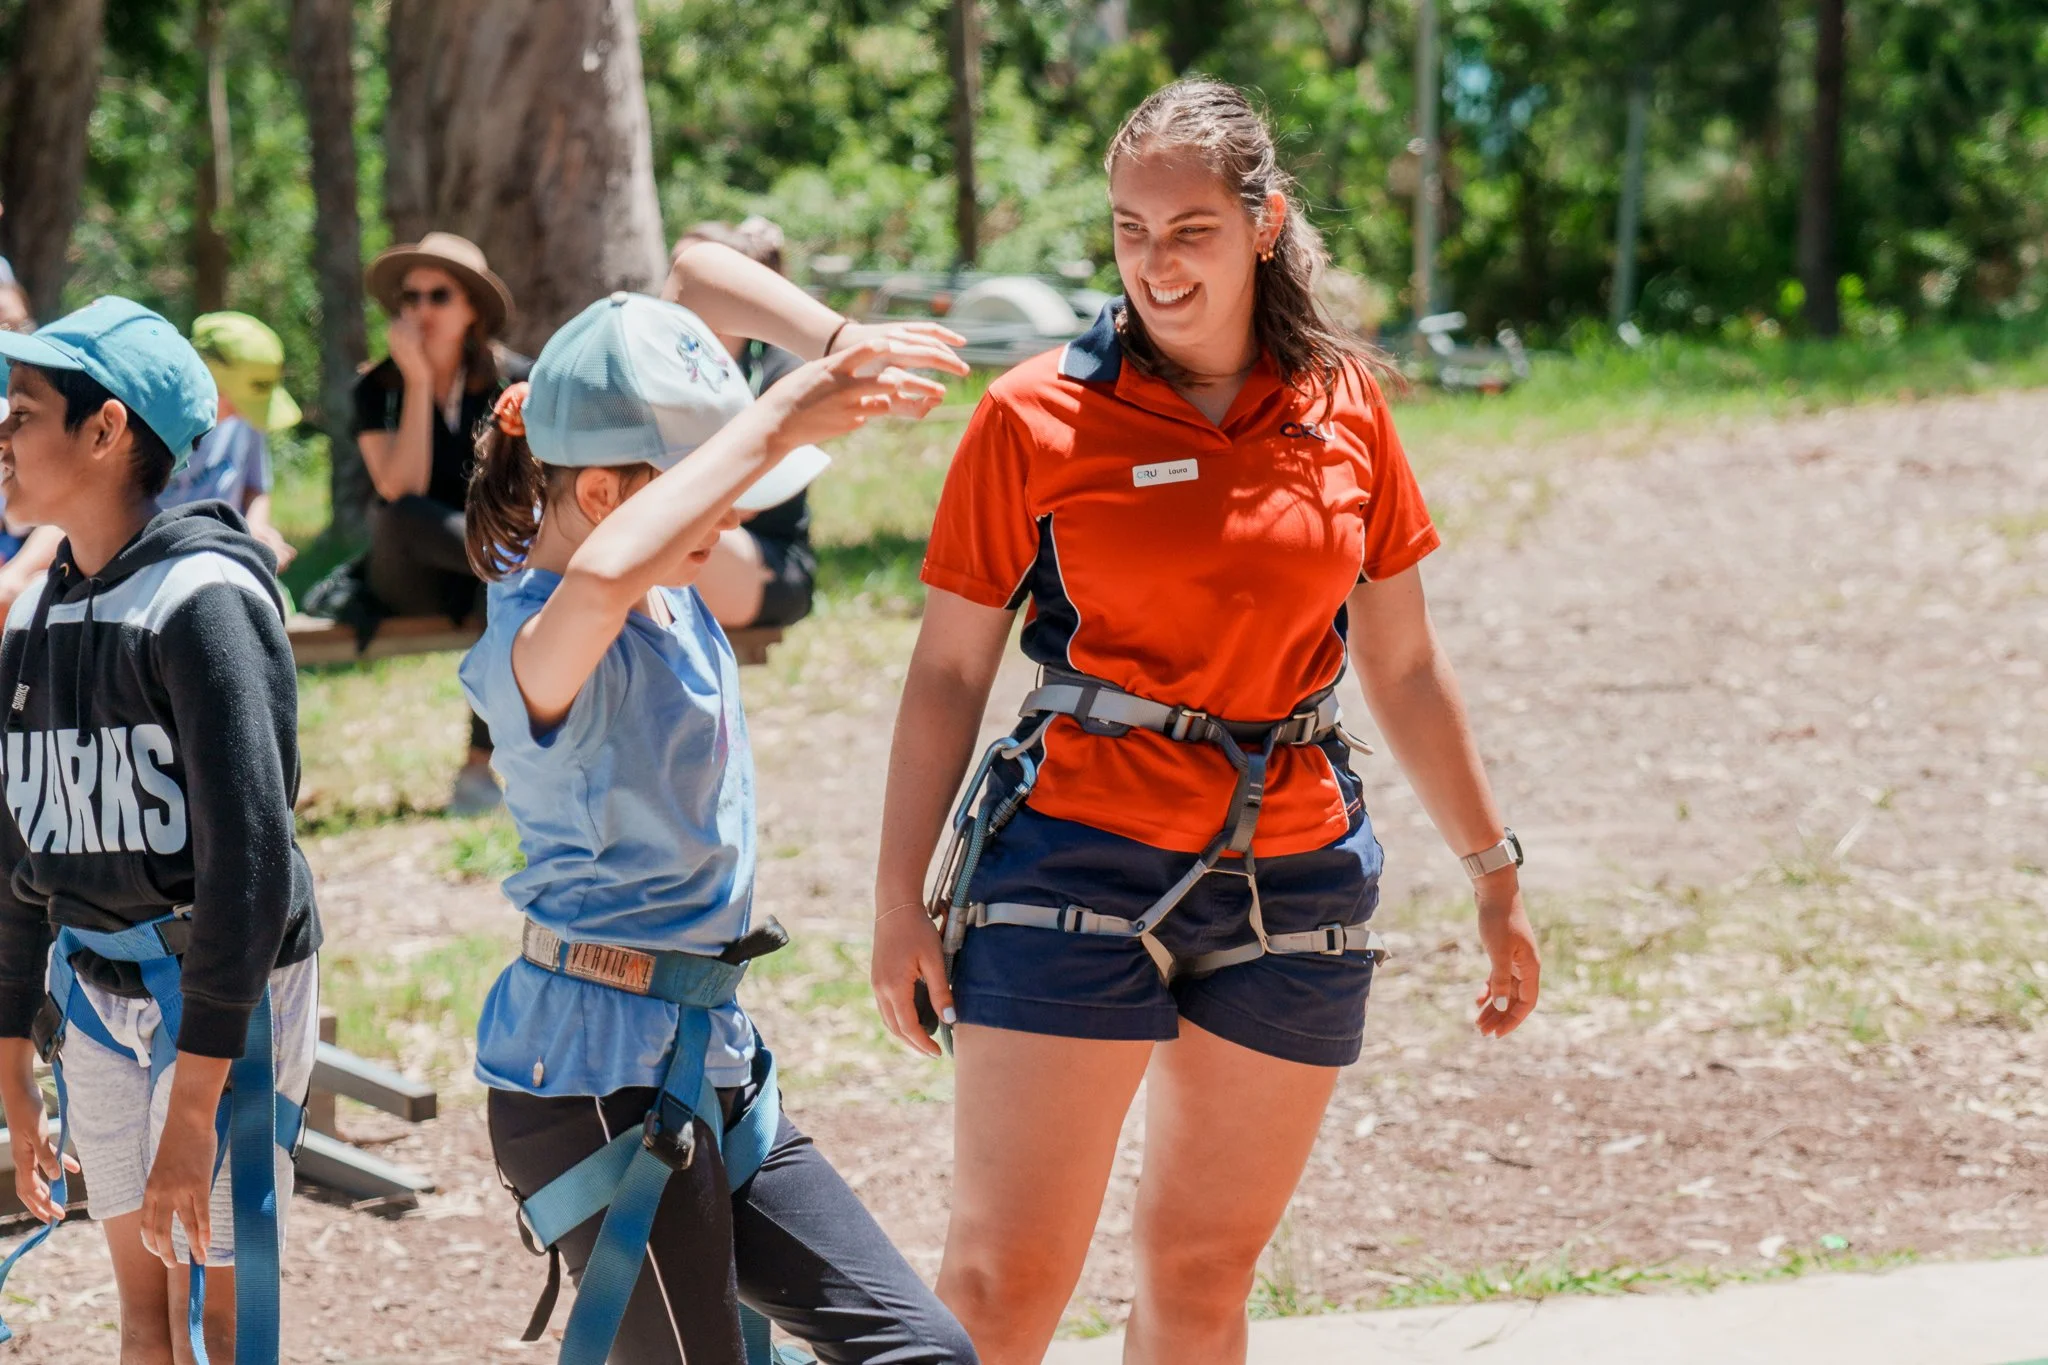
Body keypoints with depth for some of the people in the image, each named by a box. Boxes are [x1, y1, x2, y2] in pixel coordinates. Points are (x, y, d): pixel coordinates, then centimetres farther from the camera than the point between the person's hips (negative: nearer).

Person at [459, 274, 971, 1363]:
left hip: (710, 1061, 9)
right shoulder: (538, 648, -20)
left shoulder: (668, 599, 3)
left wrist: (842, 347, -9)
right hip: (598, 1077, -9)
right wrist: (780, 423, -41)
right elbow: (601, 580, -49)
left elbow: (700, 271, 10)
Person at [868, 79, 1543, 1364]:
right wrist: (900, 898, -2)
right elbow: (949, 672, 1)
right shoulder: (1037, 416, -3)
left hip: (1294, 871, 3)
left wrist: (1496, 872, 16)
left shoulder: (1343, 402, 6)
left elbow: (1404, 668, 14)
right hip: (1077, 863, -3)